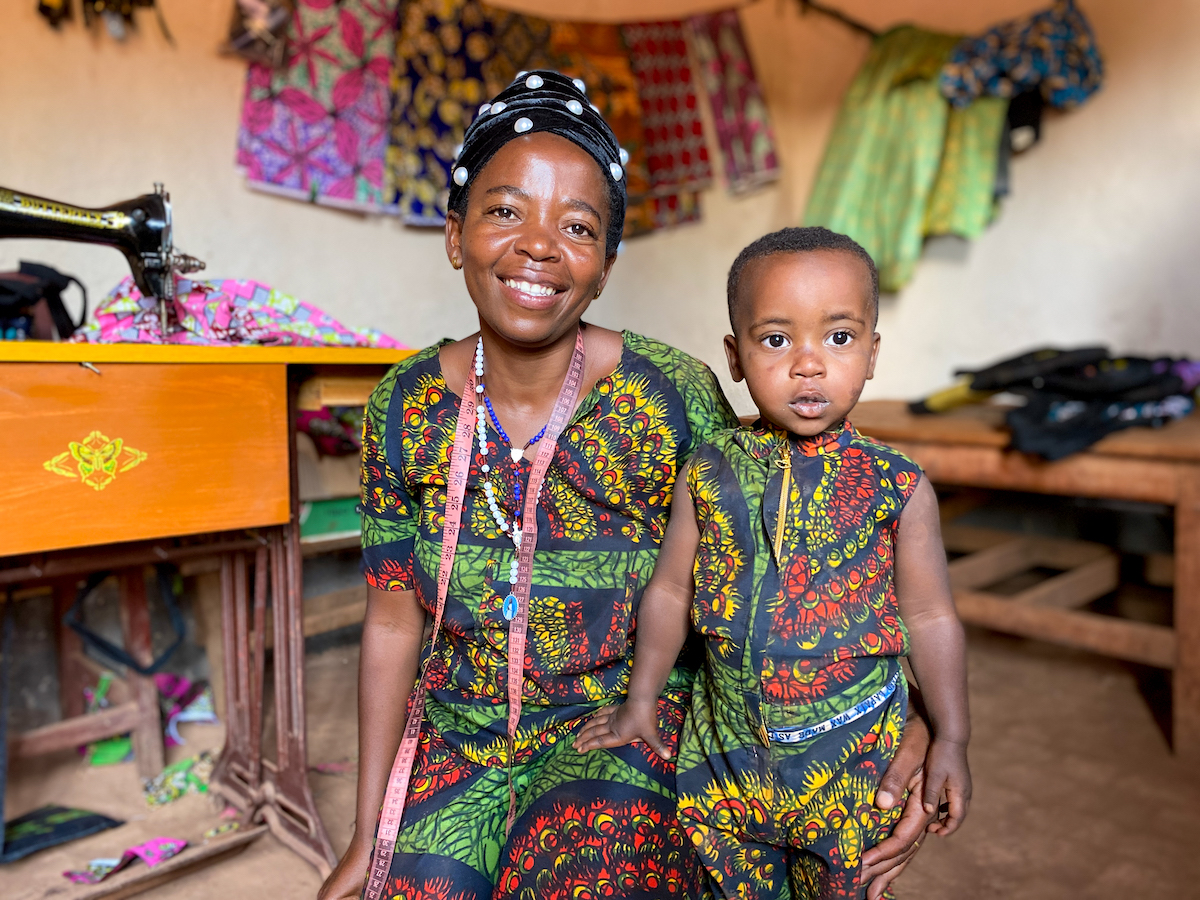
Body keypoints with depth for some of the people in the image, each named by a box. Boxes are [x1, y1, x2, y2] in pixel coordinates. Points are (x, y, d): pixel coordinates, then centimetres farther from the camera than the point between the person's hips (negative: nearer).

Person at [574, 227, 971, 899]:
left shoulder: (896, 487, -13)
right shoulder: (711, 473, -9)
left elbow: (931, 618, -4)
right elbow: (670, 590, 0)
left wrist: (952, 741, -5)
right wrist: (641, 702, 5)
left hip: (849, 754, -1)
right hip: (725, 744, 2)